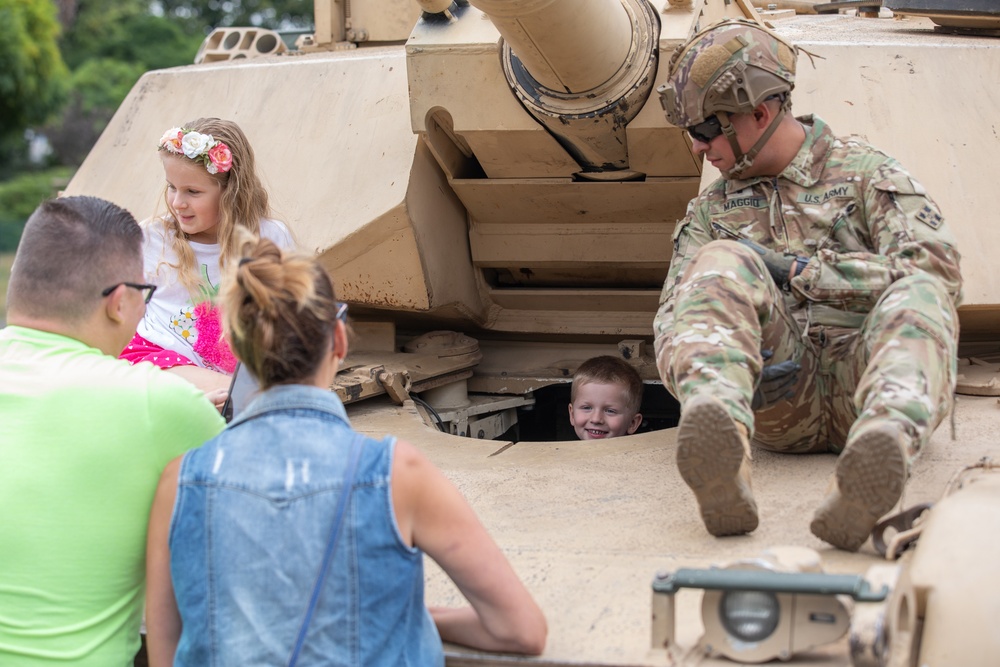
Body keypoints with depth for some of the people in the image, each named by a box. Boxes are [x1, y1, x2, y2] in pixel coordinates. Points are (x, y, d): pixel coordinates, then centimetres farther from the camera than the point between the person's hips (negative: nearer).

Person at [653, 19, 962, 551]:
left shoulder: (866, 173, 12)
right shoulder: (710, 212, 23)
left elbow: (937, 270, -6)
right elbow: (672, 315, 9)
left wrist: (798, 270, -7)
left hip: (861, 385, -1)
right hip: (779, 399, 2)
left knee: (918, 296, -32)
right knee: (724, 263, -23)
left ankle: (884, 440, -63)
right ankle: (721, 437, -52)